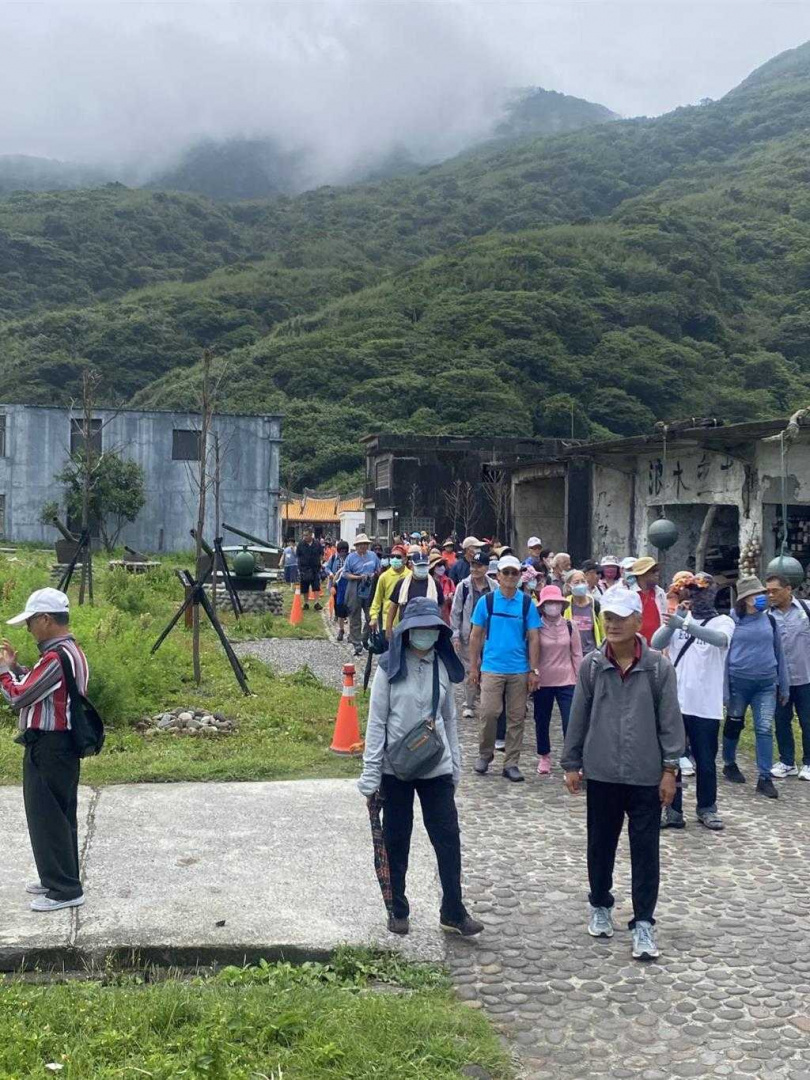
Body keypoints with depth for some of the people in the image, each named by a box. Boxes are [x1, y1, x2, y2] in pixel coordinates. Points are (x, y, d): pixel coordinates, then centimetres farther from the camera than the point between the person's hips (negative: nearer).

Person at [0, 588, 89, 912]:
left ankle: (65, 890, 2)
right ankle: (59, 878, 28)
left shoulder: (57, 657, -21)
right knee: (58, 816, 17)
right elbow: (36, 687, 19)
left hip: (48, 748, -10)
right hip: (59, 744, 10)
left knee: (47, 818, -3)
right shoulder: (69, 651, 12)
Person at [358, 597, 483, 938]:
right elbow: (376, 721, -7)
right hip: (395, 767, -3)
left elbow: (449, 719, 12)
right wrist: (370, 772, -11)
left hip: (436, 767, 3)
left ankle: (453, 912, 11)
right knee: (396, 840, 9)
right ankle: (398, 911, 22)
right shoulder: (390, 667, -7)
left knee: (448, 837, 2)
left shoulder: (443, 667, 4)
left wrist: (455, 765, 12)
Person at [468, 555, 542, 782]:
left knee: (516, 717, 5)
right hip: (492, 668, -1)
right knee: (489, 712, -8)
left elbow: (533, 638, 4)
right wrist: (473, 667, 3)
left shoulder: (527, 603, 3)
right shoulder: (486, 601, 1)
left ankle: (511, 763, 15)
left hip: (519, 670, 2)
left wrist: (533, 671, -1)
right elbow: (476, 636, 6)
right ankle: (485, 753, 15)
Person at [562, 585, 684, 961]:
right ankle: (600, 906, 34)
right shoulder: (591, 666, -2)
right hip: (602, 772, 2)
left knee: (645, 849, 2)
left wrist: (670, 768, -5)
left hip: (646, 775, -2)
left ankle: (643, 923, 11)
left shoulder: (659, 666, -6)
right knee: (601, 844, 15)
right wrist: (572, 764, 6)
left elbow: (670, 720, -3)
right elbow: (579, 717, 4)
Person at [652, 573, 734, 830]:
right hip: (674, 702, 2)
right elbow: (656, 643, -10)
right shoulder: (678, 618, 5)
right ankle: (672, 810, 16)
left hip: (706, 706, -2)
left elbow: (721, 639, -27)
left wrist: (683, 624, -40)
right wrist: (674, 619, -25)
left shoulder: (723, 622, -2)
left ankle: (707, 808, 26)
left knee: (706, 761, 9)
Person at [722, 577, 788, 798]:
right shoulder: (732, 621, -5)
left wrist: (784, 686, 11)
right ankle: (729, 764, 34)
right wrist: (723, 688, -6)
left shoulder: (769, 620, 4)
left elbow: (778, 652, 11)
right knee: (734, 725, 13)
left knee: (765, 729, -4)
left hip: (766, 683, 2)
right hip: (739, 682, -2)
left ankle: (765, 778, -1)